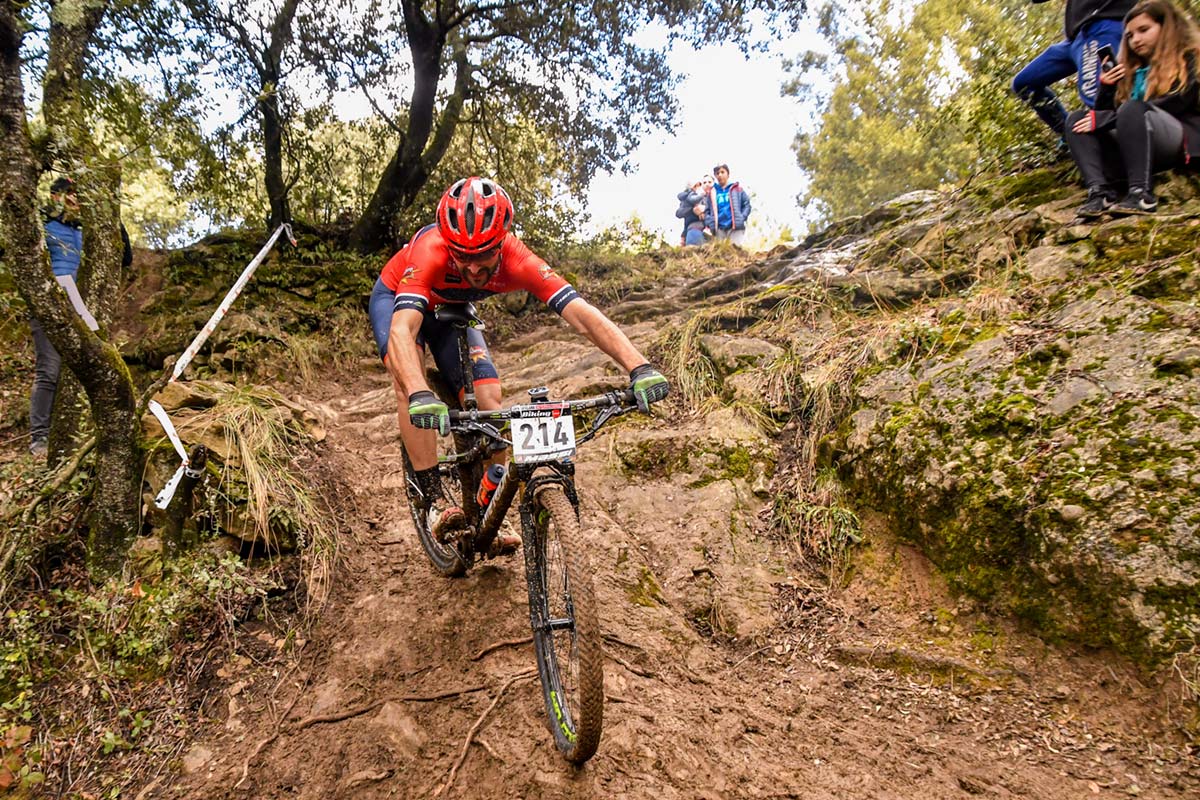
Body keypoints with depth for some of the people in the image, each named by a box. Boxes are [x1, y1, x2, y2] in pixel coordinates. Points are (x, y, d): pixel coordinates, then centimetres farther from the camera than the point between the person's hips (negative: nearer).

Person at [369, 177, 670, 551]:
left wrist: (640, 368, -56)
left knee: (488, 401, -11)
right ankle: (434, 500, -23)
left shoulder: (517, 261, -35)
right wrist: (421, 396, -73)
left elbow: (581, 312, -43)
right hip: (395, 298, -3)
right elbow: (402, 328, -55)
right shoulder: (430, 252, -43)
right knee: (408, 382, -31)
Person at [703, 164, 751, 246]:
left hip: (735, 227, -2)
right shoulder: (712, 192, 16)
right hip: (719, 228, 2)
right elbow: (707, 210, 16)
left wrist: (742, 217, -6)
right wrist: (709, 222, -3)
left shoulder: (737, 188, 12)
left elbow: (746, 204, 9)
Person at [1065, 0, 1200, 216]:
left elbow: (1174, 104, -9)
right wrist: (1106, 88, 1)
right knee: (1077, 120, -5)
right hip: (1144, 151, 6)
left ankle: (1141, 194, -41)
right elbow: (1102, 115, 20)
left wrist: (1104, 119, -11)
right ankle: (1100, 192, -28)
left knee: (1133, 108, -30)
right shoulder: (1132, 71, 22)